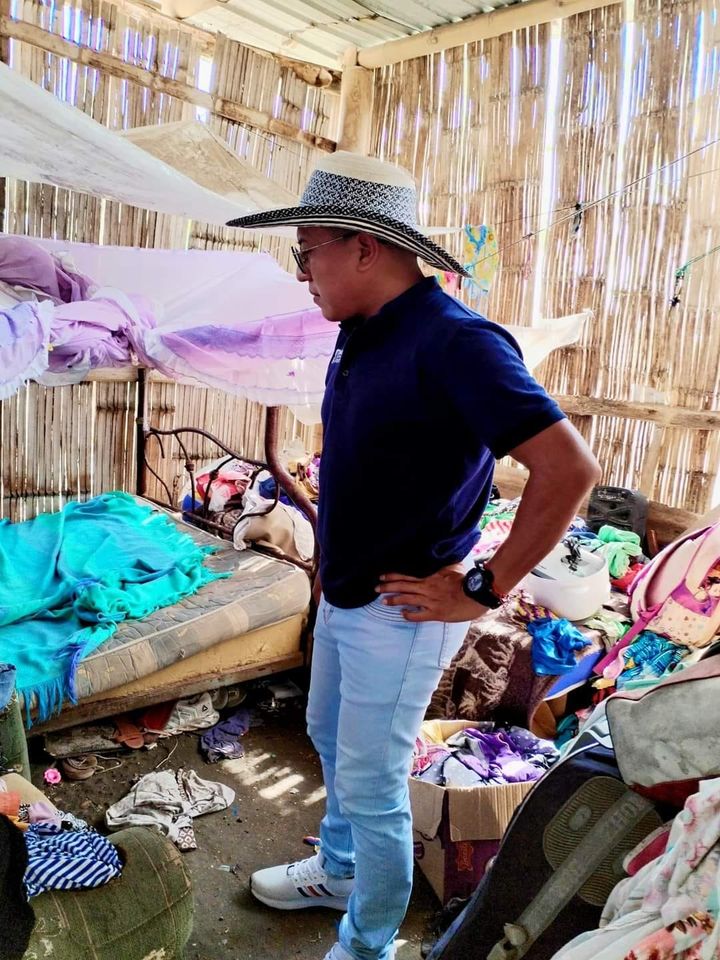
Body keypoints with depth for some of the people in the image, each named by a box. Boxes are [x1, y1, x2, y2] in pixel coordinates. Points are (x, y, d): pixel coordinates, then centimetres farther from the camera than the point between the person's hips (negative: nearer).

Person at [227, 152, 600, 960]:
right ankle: (339, 871, 52)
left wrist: (483, 591, -21)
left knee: (372, 787, 8)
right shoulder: (359, 334, 2)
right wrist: (335, 565, 12)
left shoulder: (452, 341, -24)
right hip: (342, 597, 9)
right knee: (331, 740, 26)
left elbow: (569, 469, -27)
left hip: (400, 614, -9)